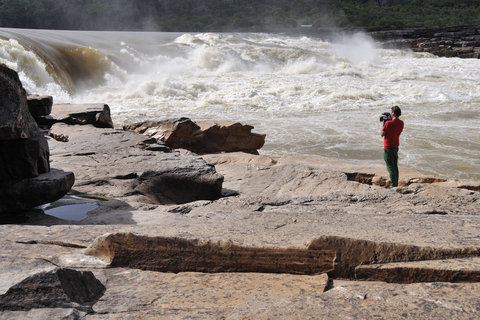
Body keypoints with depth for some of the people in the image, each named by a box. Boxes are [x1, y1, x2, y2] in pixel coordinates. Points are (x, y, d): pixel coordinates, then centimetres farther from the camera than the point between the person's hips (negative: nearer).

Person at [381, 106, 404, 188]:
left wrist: (383, 124, 0)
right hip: (396, 146, 7)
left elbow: (382, 134, -10)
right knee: (395, 166, 15)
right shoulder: (401, 123, 2)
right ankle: (396, 183, 21)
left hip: (388, 147, -7)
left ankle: (393, 185, -5)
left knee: (390, 166, -3)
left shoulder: (388, 123, -20)